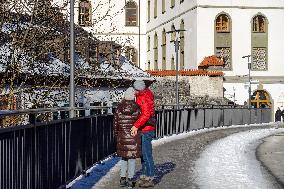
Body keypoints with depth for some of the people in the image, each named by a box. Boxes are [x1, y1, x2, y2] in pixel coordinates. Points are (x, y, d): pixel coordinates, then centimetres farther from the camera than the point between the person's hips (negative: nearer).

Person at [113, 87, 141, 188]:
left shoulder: (119, 108, -2)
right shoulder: (136, 109, -12)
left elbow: (116, 123, 3)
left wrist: (116, 134, 15)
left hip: (122, 137, 3)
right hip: (134, 137, -3)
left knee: (124, 157, 16)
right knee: (132, 158, 6)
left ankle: (122, 179, 18)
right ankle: (130, 180, 10)